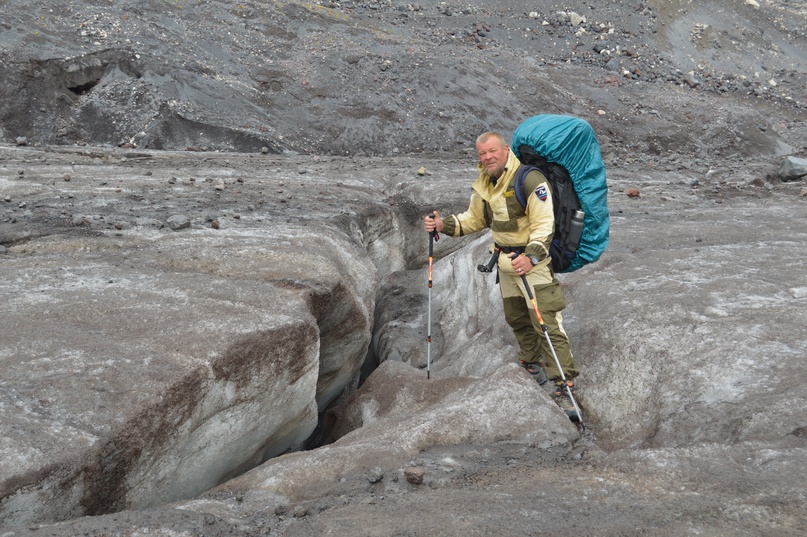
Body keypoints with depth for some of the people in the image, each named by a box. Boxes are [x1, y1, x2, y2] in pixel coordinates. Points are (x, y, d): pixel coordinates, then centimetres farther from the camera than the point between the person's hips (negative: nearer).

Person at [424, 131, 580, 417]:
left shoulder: (530, 180, -20)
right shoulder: (483, 186, 6)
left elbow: (544, 225, -22)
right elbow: (473, 219, 19)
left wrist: (531, 257, -35)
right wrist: (444, 225, 2)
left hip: (534, 260, -8)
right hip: (506, 262, 8)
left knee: (547, 324, -13)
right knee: (516, 319, 21)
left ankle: (564, 387, -12)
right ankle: (532, 365, 42)